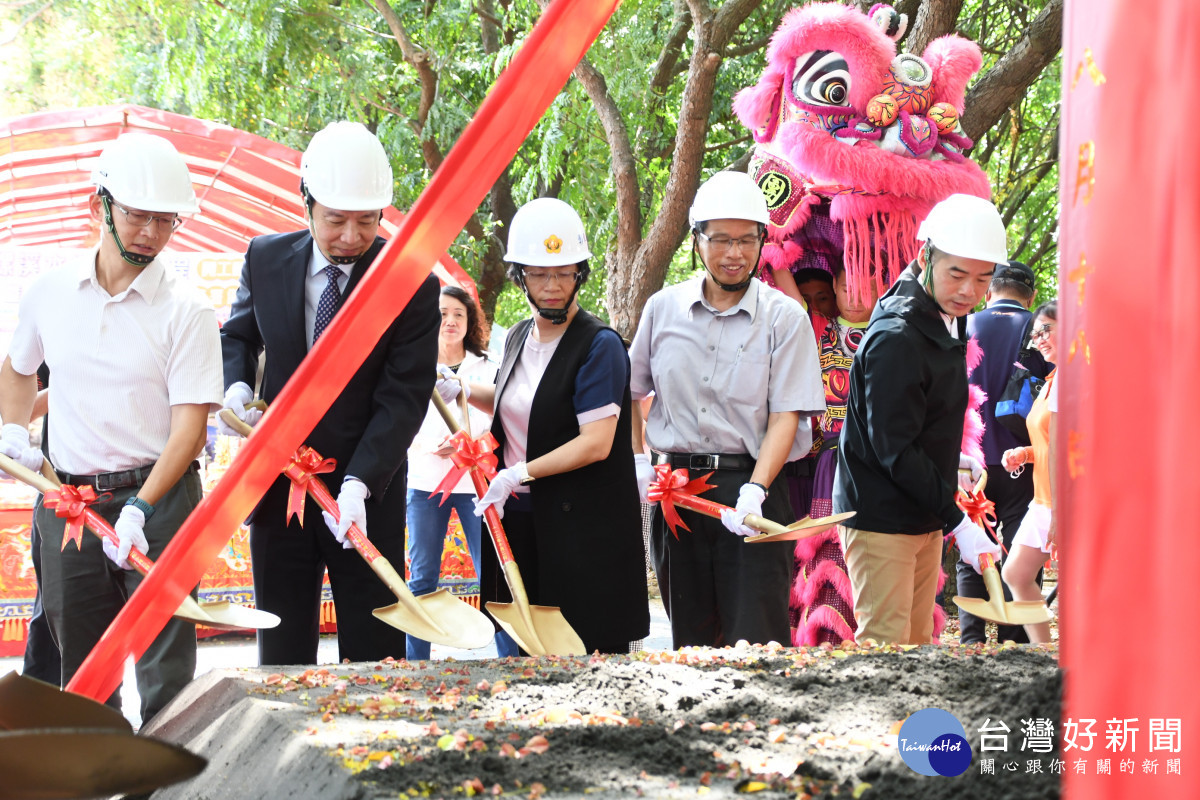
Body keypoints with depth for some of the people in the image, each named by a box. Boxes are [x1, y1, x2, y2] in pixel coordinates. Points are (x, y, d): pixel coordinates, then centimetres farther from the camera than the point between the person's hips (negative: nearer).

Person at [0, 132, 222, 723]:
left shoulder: (185, 312, -6)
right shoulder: (49, 293, 7)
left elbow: (189, 425, -11)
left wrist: (140, 509, -21)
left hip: (157, 499, -4)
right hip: (65, 495, 4)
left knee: (164, 668, -7)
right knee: (80, 665, 9)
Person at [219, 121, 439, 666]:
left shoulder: (412, 284, -10)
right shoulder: (266, 258, 0)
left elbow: (404, 396, -13)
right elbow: (237, 336, 17)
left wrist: (358, 485, -24)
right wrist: (235, 386, -7)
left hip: (367, 496, -2)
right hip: (276, 489, 3)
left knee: (374, 652, 3)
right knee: (282, 653, 9)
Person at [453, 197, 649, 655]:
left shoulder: (600, 345, -13)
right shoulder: (518, 338, 11)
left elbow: (596, 442, -19)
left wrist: (519, 474, -17)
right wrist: (465, 392, 15)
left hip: (582, 527, -7)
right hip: (516, 516, 8)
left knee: (588, 650, -4)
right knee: (514, 653, 11)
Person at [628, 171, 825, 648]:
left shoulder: (785, 318, -3)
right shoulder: (663, 309, 7)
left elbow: (786, 415, -9)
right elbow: (629, 391, 19)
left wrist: (754, 490, -22)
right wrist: (638, 461, 6)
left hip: (754, 487, -3)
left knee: (756, 638, -8)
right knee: (691, 639, 10)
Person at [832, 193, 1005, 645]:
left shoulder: (949, 318, 7)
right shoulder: (894, 338, -22)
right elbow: (895, 450, -22)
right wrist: (957, 522, -20)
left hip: (925, 518, 9)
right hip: (881, 519, -9)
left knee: (917, 645, 11)